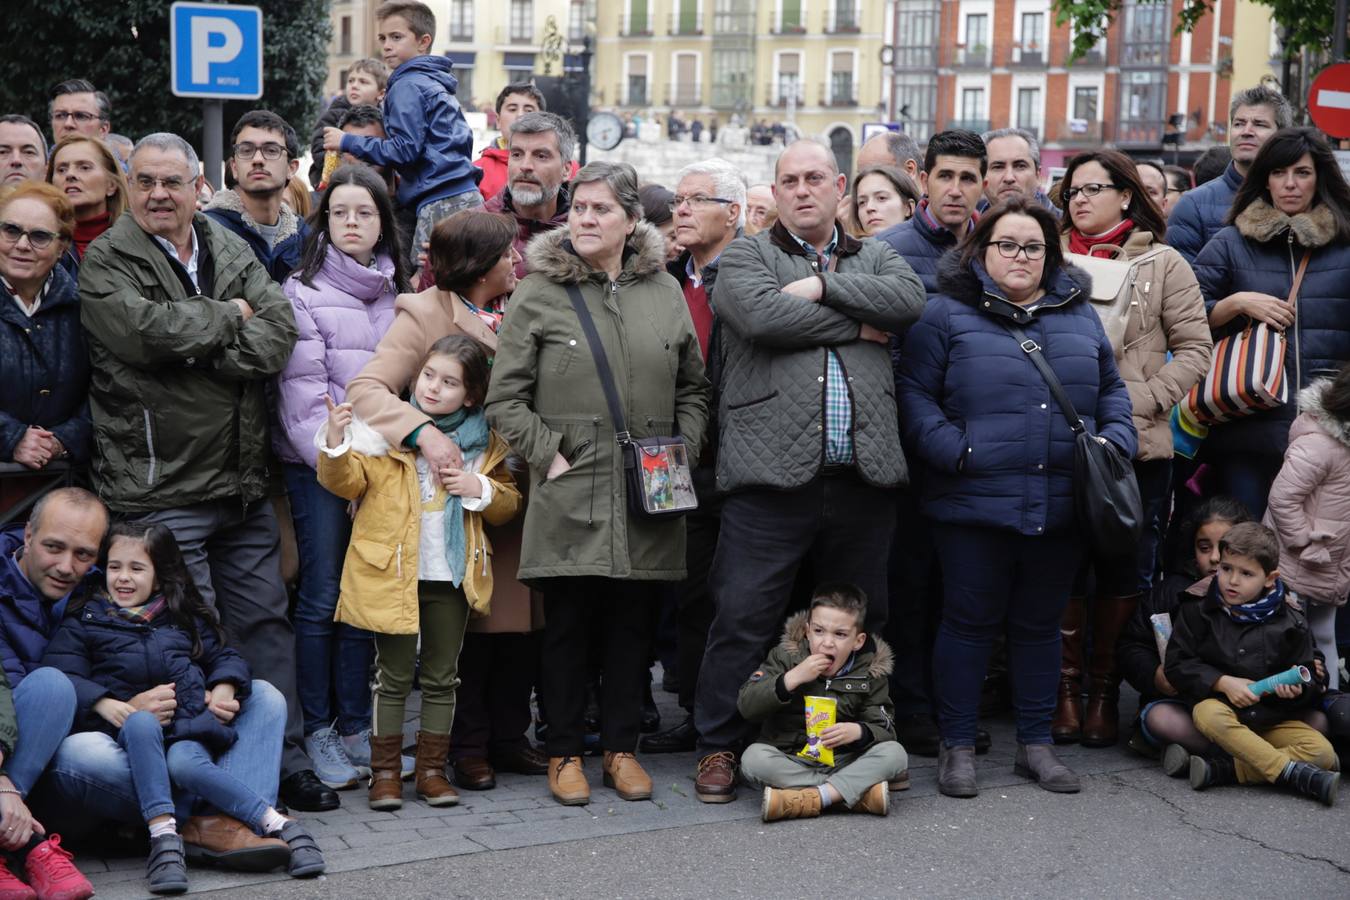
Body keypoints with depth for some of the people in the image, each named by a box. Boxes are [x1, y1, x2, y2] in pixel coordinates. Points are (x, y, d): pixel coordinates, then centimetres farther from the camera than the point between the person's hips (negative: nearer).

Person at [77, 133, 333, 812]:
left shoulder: (233, 252, 12)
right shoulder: (106, 262, -2)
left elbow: (278, 334, -3)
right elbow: (146, 329, -21)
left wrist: (196, 350, -14)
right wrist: (229, 316, -7)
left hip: (244, 483, 5)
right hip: (160, 488, -5)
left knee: (265, 622, 12)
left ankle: (285, 762, 23)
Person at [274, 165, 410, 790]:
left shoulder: (398, 295, 14)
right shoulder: (302, 293, -2)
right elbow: (302, 393, -8)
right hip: (317, 466, -4)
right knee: (322, 598, -3)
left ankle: (356, 727, 14)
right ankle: (318, 732, 6)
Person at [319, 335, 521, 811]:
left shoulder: (483, 442, 5)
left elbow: (509, 502, 12)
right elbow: (348, 482, -9)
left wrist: (480, 488, -7)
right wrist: (336, 446, -28)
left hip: (452, 576, 3)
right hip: (392, 573, -3)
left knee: (441, 677, 11)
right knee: (394, 676, 4)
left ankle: (432, 769, 20)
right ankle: (385, 771, 13)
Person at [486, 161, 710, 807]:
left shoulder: (665, 292, 10)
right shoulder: (539, 293, 0)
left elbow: (693, 389, 19)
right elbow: (505, 397, -1)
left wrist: (683, 452, 6)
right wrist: (548, 456, -8)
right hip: (570, 495, -3)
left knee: (634, 623, 8)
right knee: (567, 624, 4)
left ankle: (621, 747, 21)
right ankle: (564, 751, 16)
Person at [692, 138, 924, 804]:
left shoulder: (874, 257, 18)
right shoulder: (745, 257, 8)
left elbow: (908, 299, -4)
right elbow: (762, 314, -13)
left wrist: (823, 283, -10)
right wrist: (859, 325, -4)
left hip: (862, 476, 4)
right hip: (773, 474, -3)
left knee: (862, 618, 12)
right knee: (744, 615, -3)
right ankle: (718, 746, 9)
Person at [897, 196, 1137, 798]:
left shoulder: (1079, 315, 14)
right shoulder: (946, 314, -1)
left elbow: (1111, 389, 19)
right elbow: (914, 395, -5)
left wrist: (1115, 439, 2)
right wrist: (954, 450, -17)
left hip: (1060, 507, 4)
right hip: (975, 502, -4)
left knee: (1041, 623, 13)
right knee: (969, 621, 4)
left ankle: (1036, 744, 25)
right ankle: (957, 747, 15)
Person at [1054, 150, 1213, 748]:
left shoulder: (1163, 264, 4)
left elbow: (1194, 349, 1)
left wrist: (1139, 402, -10)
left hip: (1136, 446, 0)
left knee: (1124, 572, 6)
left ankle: (1104, 687, 19)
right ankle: (1066, 687, 15)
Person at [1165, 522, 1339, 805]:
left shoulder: (1289, 624, 1)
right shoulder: (1199, 612, 0)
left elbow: (1311, 682, 6)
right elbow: (1177, 663, -4)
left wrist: (1297, 689, -17)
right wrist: (1224, 683, -15)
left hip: (1273, 718, 1)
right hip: (1221, 704, -1)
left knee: (1322, 752, -22)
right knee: (1208, 713, -36)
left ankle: (1224, 768, -32)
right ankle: (1294, 773, -36)